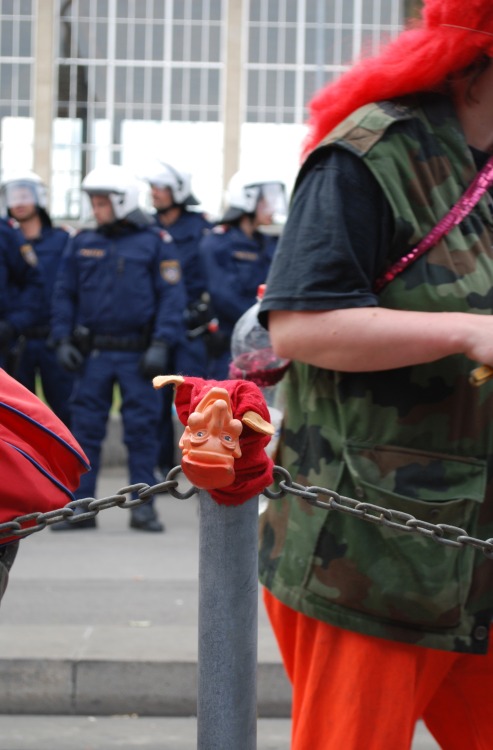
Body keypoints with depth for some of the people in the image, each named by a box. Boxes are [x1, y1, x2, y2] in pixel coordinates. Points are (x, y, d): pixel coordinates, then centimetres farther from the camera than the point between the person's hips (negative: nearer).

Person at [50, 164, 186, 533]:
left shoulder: (155, 242, 0)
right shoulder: (82, 243, 9)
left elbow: (171, 296, -3)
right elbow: (64, 294, 12)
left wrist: (161, 344, -11)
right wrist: (63, 339, 2)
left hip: (137, 353, -3)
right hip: (93, 353, 3)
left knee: (142, 429, 0)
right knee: (85, 429, 3)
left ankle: (143, 506, 8)